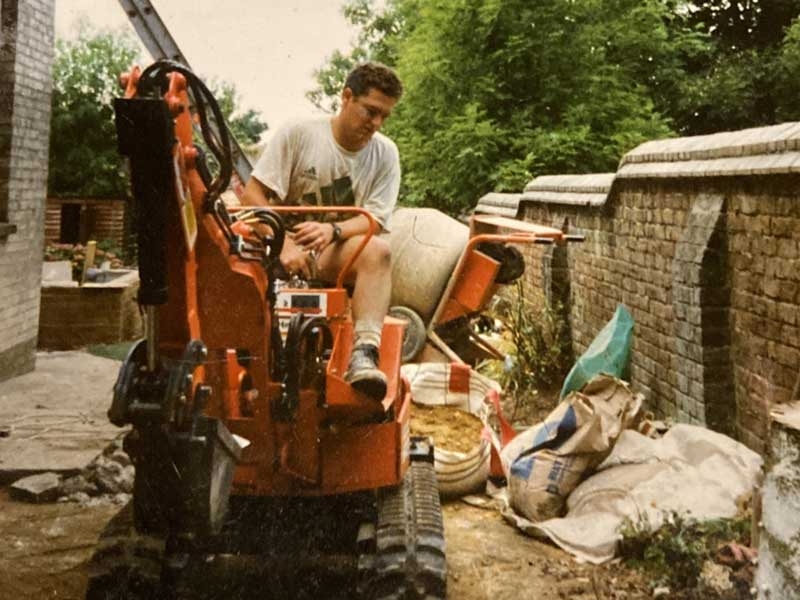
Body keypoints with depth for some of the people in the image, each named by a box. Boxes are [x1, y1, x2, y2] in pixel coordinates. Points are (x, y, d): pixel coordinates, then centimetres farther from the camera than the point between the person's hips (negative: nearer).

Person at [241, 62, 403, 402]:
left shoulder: (385, 154, 5)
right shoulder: (297, 135, -3)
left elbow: (373, 220, -4)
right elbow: (253, 193, -8)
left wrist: (332, 230, -26)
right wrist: (284, 244, -22)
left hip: (339, 253, 2)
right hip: (287, 244, -1)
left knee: (377, 250, -32)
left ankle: (364, 353, -47)